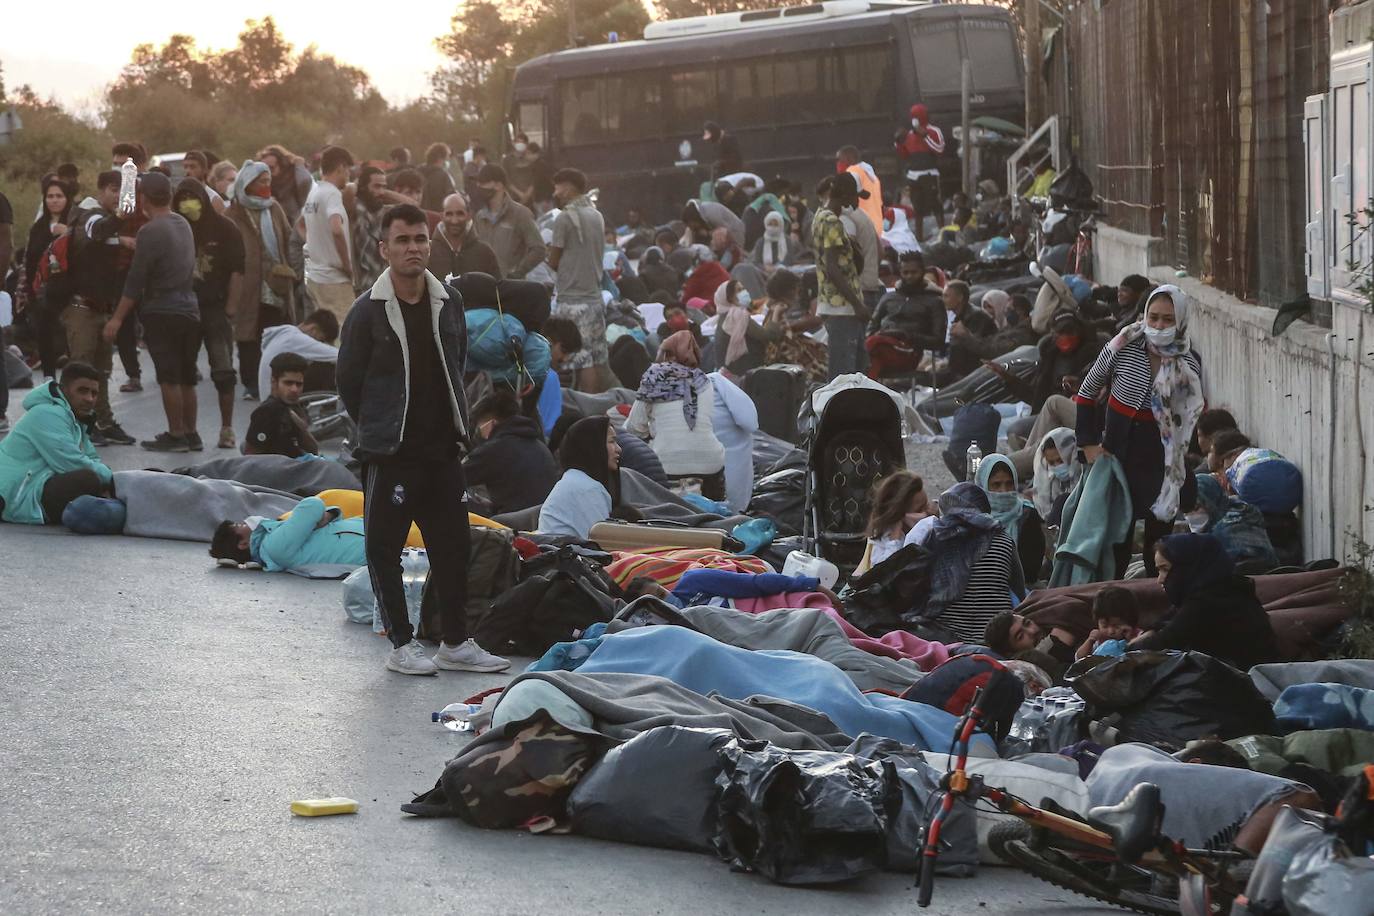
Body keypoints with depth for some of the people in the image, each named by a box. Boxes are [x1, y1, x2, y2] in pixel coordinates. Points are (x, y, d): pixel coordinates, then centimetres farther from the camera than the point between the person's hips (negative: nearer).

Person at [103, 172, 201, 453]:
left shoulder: (151, 231, -14)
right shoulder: (183, 224, 8)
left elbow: (135, 281, -15)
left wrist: (117, 318, -11)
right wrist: (136, 247, 26)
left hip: (161, 312, -8)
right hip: (189, 310, 8)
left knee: (169, 377, -2)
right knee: (186, 376, 13)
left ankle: (176, 435, 1)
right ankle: (191, 433, 18)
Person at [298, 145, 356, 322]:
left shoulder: (314, 192, 12)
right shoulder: (332, 194, -15)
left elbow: (300, 224, 31)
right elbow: (336, 229, -32)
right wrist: (347, 265, -21)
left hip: (314, 276, 9)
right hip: (334, 280, -9)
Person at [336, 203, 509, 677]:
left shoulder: (448, 301, 4)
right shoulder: (367, 312, -11)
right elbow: (349, 383, -3)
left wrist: (451, 420, 14)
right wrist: (379, 429, 4)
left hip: (442, 447, 5)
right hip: (389, 454, -5)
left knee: (453, 546, 9)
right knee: (385, 548, 1)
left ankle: (456, 642, 19)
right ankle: (402, 643, 12)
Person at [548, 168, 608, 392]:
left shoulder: (565, 218, -10)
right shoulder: (596, 216, 10)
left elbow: (553, 262, -5)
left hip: (573, 299, -7)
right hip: (595, 296, 7)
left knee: (582, 359, -7)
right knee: (599, 357, 7)